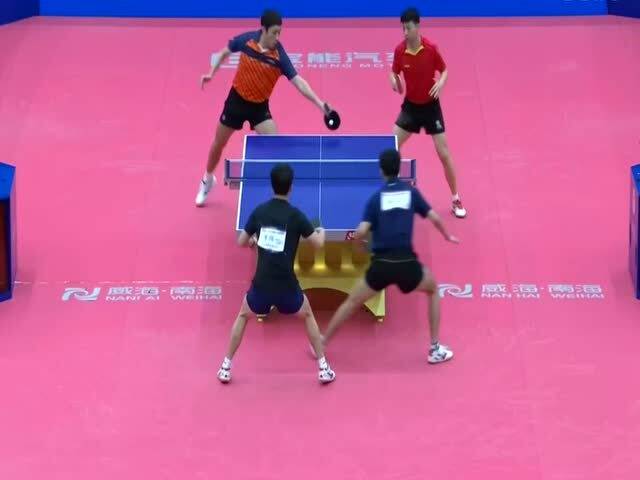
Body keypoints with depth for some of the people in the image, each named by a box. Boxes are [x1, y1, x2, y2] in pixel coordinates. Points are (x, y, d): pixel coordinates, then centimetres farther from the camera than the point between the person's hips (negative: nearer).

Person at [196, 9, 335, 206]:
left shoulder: (279, 55, -22)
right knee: (218, 144, 16)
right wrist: (211, 73, -4)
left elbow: (298, 81, -26)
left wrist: (319, 103, -36)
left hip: (260, 106, -1)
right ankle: (207, 179, 43)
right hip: (236, 100, 1)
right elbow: (225, 52, 4)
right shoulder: (245, 40, -18)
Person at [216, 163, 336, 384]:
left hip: (261, 284, 2)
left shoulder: (259, 211, 1)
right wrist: (322, 232, 20)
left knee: (243, 316, 29)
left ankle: (226, 367, 25)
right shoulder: (295, 215, -8)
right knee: (308, 316, 26)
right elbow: (318, 243, -3)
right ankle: (323, 368, 22)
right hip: (286, 286, -2)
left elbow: (241, 242, 11)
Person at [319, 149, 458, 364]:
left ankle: (322, 344, 26)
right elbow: (434, 218, 9)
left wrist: (354, 237, 18)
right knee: (433, 290, 27)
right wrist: (448, 236, 29)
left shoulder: (376, 197, 4)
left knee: (352, 302, 20)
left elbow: (361, 232, -6)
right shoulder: (411, 192, 6)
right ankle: (435, 349, 22)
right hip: (406, 263, 0)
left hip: (381, 264, 0)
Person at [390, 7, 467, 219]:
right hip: (410, 106, 3)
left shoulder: (431, 48, -16)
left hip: (430, 106, -3)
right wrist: (394, 81, -17)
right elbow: (394, 72, 5)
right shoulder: (400, 50, -9)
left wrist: (441, 82, -24)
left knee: (444, 154, -3)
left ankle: (456, 199, 9)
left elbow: (444, 70, -4)